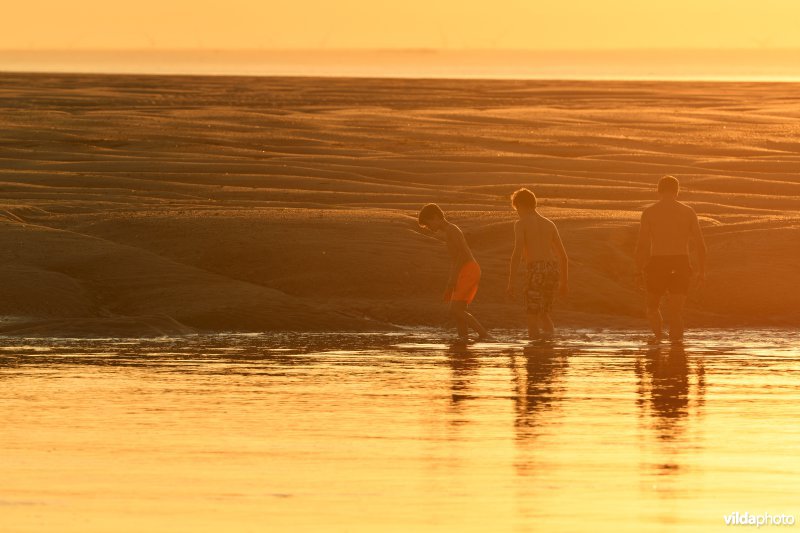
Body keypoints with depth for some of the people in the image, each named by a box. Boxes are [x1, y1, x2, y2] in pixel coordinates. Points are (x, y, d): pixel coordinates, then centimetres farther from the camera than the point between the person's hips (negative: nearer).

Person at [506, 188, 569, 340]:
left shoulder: (521, 224, 4)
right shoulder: (549, 224, 22)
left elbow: (517, 252, -10)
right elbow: (564, 256, 23)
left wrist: (511, 282, -12)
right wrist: (565, 282, 31)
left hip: (537, 270, -6)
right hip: (554, 270, 6)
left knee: (533, 316, 0)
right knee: (544, 314, 20)